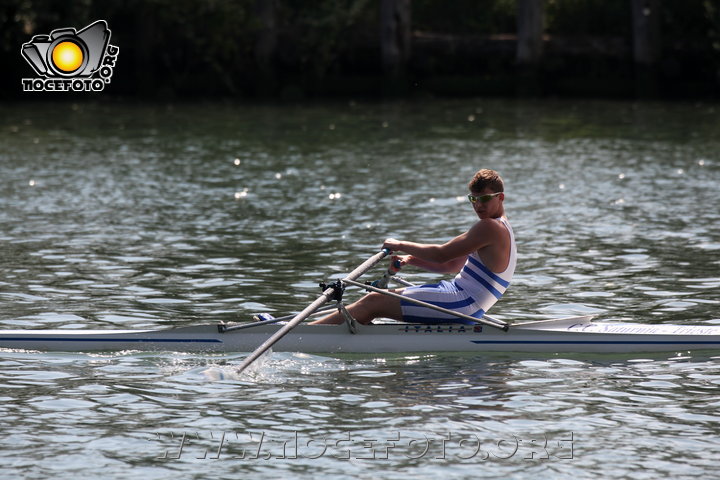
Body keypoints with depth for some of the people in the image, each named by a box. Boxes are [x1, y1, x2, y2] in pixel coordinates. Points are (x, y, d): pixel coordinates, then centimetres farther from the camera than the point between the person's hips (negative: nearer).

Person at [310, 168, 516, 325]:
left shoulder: (490, 227, -13)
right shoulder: (500, 228, 20)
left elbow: (441, 255, -16)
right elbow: (452, 266, 21)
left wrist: (400, 246, -4)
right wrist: (411, 260, 9)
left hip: (462, 305, -10)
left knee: (373, 302, -12)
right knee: (382, 297, 13)